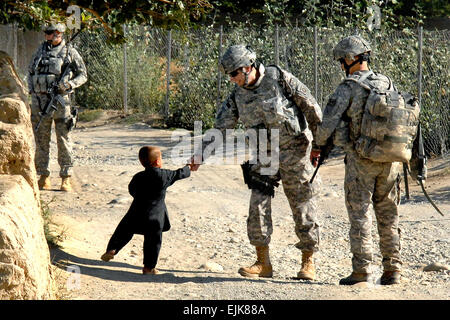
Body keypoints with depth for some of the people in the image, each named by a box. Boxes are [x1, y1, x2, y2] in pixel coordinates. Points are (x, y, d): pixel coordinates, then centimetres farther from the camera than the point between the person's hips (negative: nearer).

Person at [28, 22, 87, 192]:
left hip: (60, 100, -3)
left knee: (64, 140, -5)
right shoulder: (40, 51, 12)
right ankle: (43, 177, 13)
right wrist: (31, 90, 9)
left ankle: (66, 178, -1)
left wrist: (69, 84, -14)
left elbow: (83, 75, 5)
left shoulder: (70, 52, 2)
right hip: (39, 100, 3)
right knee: (41, 140, 6)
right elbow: (31, 71, 25)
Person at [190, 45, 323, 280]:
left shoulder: (279, 78, -14)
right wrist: (200, 154, -6)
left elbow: (311, 107, -6)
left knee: (303, 206, 1)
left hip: (294, 152, -4)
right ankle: (263, 263, 2)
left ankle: (308, 263, 12)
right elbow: (221, 129, 4)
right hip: (264, 154, 4)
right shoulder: (238, 95, 0)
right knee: (258, 206, -6)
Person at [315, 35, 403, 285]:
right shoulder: (388, 84, 7)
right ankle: (393, 270, 11)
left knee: (360, 215, 1)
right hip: (390, 160, 5)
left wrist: (321, 143, 9)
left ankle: (362, 271, -2)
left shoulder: (348, 88, -10)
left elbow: (329, 121, -10)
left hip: (361, 160, -5)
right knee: (389, 216, 10)